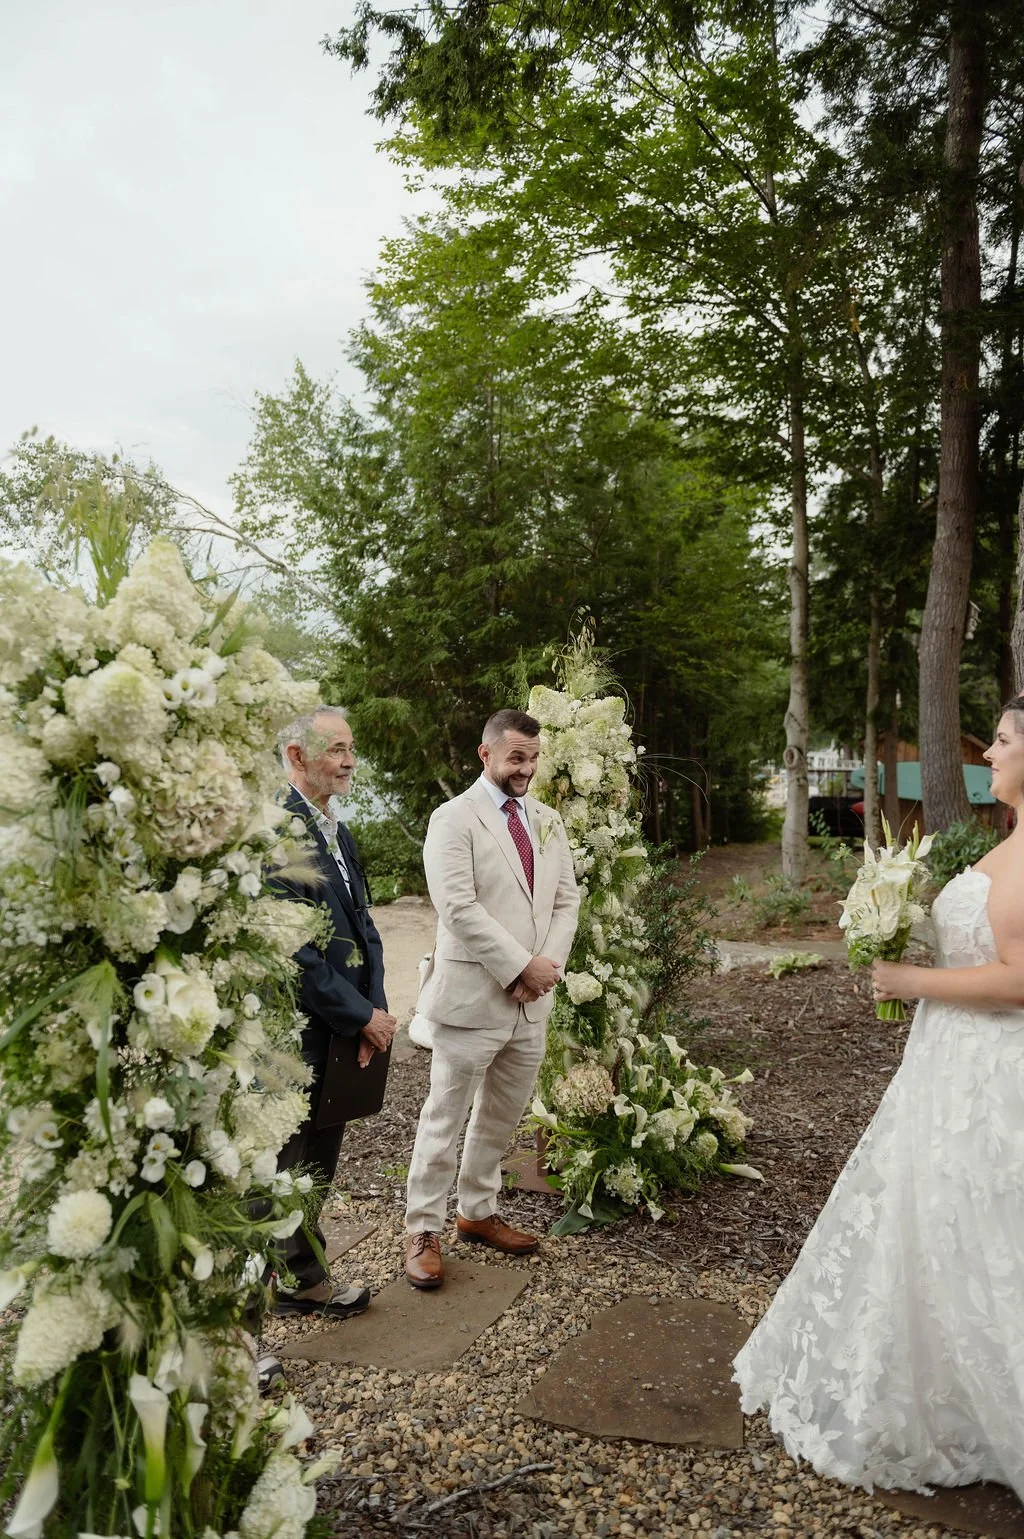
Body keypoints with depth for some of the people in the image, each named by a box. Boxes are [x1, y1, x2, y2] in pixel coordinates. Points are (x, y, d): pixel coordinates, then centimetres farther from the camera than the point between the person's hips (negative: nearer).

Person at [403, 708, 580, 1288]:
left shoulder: (548, 821, 12)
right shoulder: (455, 819, -9)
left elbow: (567, 899, 9)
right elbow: (459, 908, -18)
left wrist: (548, 967, -6)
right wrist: (522, 967, -18)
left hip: (532, 999, 6)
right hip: (473, 995, -6)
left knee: (502, 1118, 17)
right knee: (446, 1118, 4)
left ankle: (480, 1213, 34)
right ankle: (424, 1232, 18)